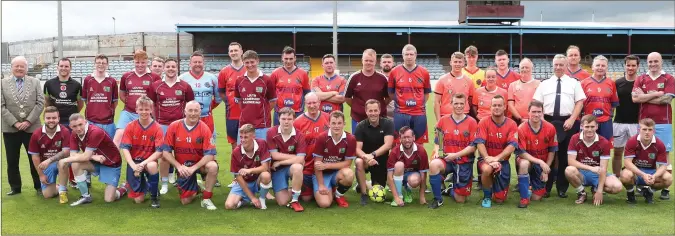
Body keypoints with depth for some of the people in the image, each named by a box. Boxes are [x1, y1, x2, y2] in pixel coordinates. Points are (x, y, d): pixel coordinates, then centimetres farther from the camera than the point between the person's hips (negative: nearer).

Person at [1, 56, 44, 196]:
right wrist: (14, 123, -11)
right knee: (12, 161, 8)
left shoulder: (35, 82, 5)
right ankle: (15, 187, 20)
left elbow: (40, 103, -2)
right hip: (10, 129, 1)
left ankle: (39, 186, 15)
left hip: (32, 128, -1)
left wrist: (28, 121, -12)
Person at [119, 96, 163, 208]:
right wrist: (133, 165, -25)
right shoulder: (130, 127, -6)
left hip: (149, 161, -1)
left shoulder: (157, 128, -10)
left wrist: (143, 163, -27)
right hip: (134, 162, 1)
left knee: (152, 166, -41)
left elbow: (159, 151, -16)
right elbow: (125, 148, -10)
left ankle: (154, 196, -15)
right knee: (138, 200, -5)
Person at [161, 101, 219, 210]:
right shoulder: (173, 127, -11)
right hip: (182, 167, 2)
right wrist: (179, 166, -20)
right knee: (185, 201, 0)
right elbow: (166, 151, -9)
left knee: (213, 166, -36)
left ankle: (206, 199, -16)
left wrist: (194, 168, -28)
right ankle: (196, 188, 36)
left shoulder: (204, 128, -16)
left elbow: (210, 154, -20)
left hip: (200, 163, -1)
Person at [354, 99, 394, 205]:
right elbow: (357, 149, -20)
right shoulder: (361, 126, -13)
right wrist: (365, 156, -43)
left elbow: (388, 145, -24)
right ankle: (364, 194, -17)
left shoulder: (388, 123, -13)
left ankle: (376, 185, 36)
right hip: (366, 160, 0)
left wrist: (373, 155, -38)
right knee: (359, 162, -36)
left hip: (382, 161, 0)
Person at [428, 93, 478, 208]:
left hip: (464, 162, -1)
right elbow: (438, 140, 8)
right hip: (446, 160, 1)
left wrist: (455, 155, -17)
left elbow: (473, 146, -8)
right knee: (434, 164, -36)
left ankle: (450, 189, 41)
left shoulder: (472, 122, -5)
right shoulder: (443, 120, 2)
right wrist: (436, 152, -12)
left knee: (461, 200, 2)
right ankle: (437, 199, -16)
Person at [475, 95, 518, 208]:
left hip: (503, 161, 1)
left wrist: (497, 158, -30)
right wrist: (487, 158, -33)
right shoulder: (484, 122, -6)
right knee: (487, 169, -40)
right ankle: (487, 196, -10)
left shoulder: (511, 124, -5)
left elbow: (512, 145, -16)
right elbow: (480, 142, -16)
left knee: (500, 199, -2)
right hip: (486, 159, -1)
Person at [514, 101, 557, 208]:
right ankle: (524, 198, -26)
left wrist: (546, 170, -5)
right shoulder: (521, 129, -21)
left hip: (543, 164, 2)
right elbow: (521, 152, -20)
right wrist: (539, 161, -30)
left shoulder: (550, 128, -12)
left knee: (537, 197, 0)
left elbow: (552, 151, -1)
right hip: (528, 160, -2)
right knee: (523, 164, -41)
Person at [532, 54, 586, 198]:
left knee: (564, 156, 5)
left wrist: (572, 120, -9)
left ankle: (562, 188, 14)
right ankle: (546, 187, 9)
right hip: (548, 122, 1)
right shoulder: (544, 84, 12)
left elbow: (579, 102, 2)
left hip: (567, 122, -1)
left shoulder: (574, 83, 9)